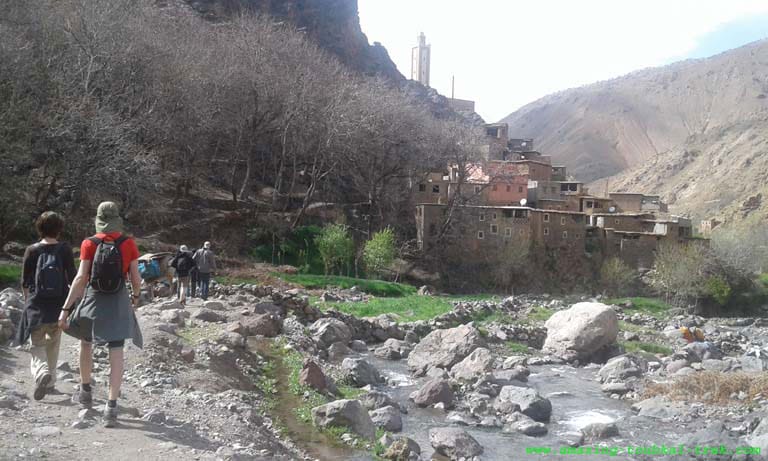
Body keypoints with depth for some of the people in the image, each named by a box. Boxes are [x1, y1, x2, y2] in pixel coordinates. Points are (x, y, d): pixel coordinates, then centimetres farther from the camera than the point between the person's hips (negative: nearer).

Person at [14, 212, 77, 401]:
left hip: (36, 305, -1)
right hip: (59, 305, 1)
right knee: (53, 342, 17)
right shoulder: (64, 249, -7)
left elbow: (25, 282, 1)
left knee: (37, 344, 7)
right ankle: (50, 380, 25)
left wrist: (28, 299, 18)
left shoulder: (32, 250, -5)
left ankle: (42, 372, -21)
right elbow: (72, 278, -7)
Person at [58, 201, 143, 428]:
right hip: (119, 302, 0)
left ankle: (85, 391, 36)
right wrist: (136, 295, 19)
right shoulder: (129, 244, -3)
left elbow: (81, 277, -11)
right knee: (116, 353, -1)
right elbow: (135, 278, -2)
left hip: (93, 299, 0)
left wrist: (66, 308, -8)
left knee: (86, 343, 24)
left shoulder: (89, 244, -5)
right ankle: (112, 406, -7)